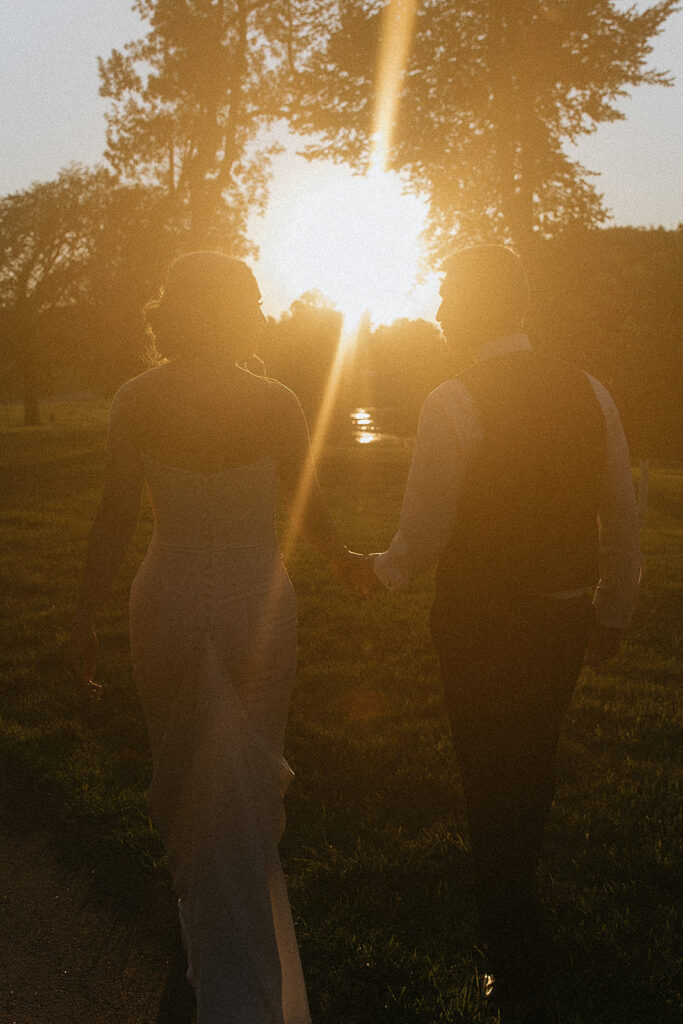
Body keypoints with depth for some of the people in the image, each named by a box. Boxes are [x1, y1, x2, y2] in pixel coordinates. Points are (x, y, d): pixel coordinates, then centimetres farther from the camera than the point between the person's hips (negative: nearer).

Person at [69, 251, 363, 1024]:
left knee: (184, 765, 20)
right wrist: (344, 561, 18)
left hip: (168, 603, 1)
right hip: (256, 601, 0)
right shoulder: (274, 404, -11)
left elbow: (115, 519, -9)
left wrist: (84, 618, 0)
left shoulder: (135, 401, -10)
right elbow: (310, 512, -2)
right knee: (246, 774, 16)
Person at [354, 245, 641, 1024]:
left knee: (492, 790, 10)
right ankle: (519, 887, 52)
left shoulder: (453, 404, -18)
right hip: (567, 617, 6)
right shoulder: (588, 393, -1)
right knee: (533, 767, 26)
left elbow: (422, 537, -15)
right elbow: (623, 518, 4)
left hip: (483, 623, -5)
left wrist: (377, 572, 6)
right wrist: (612, 612, 18)